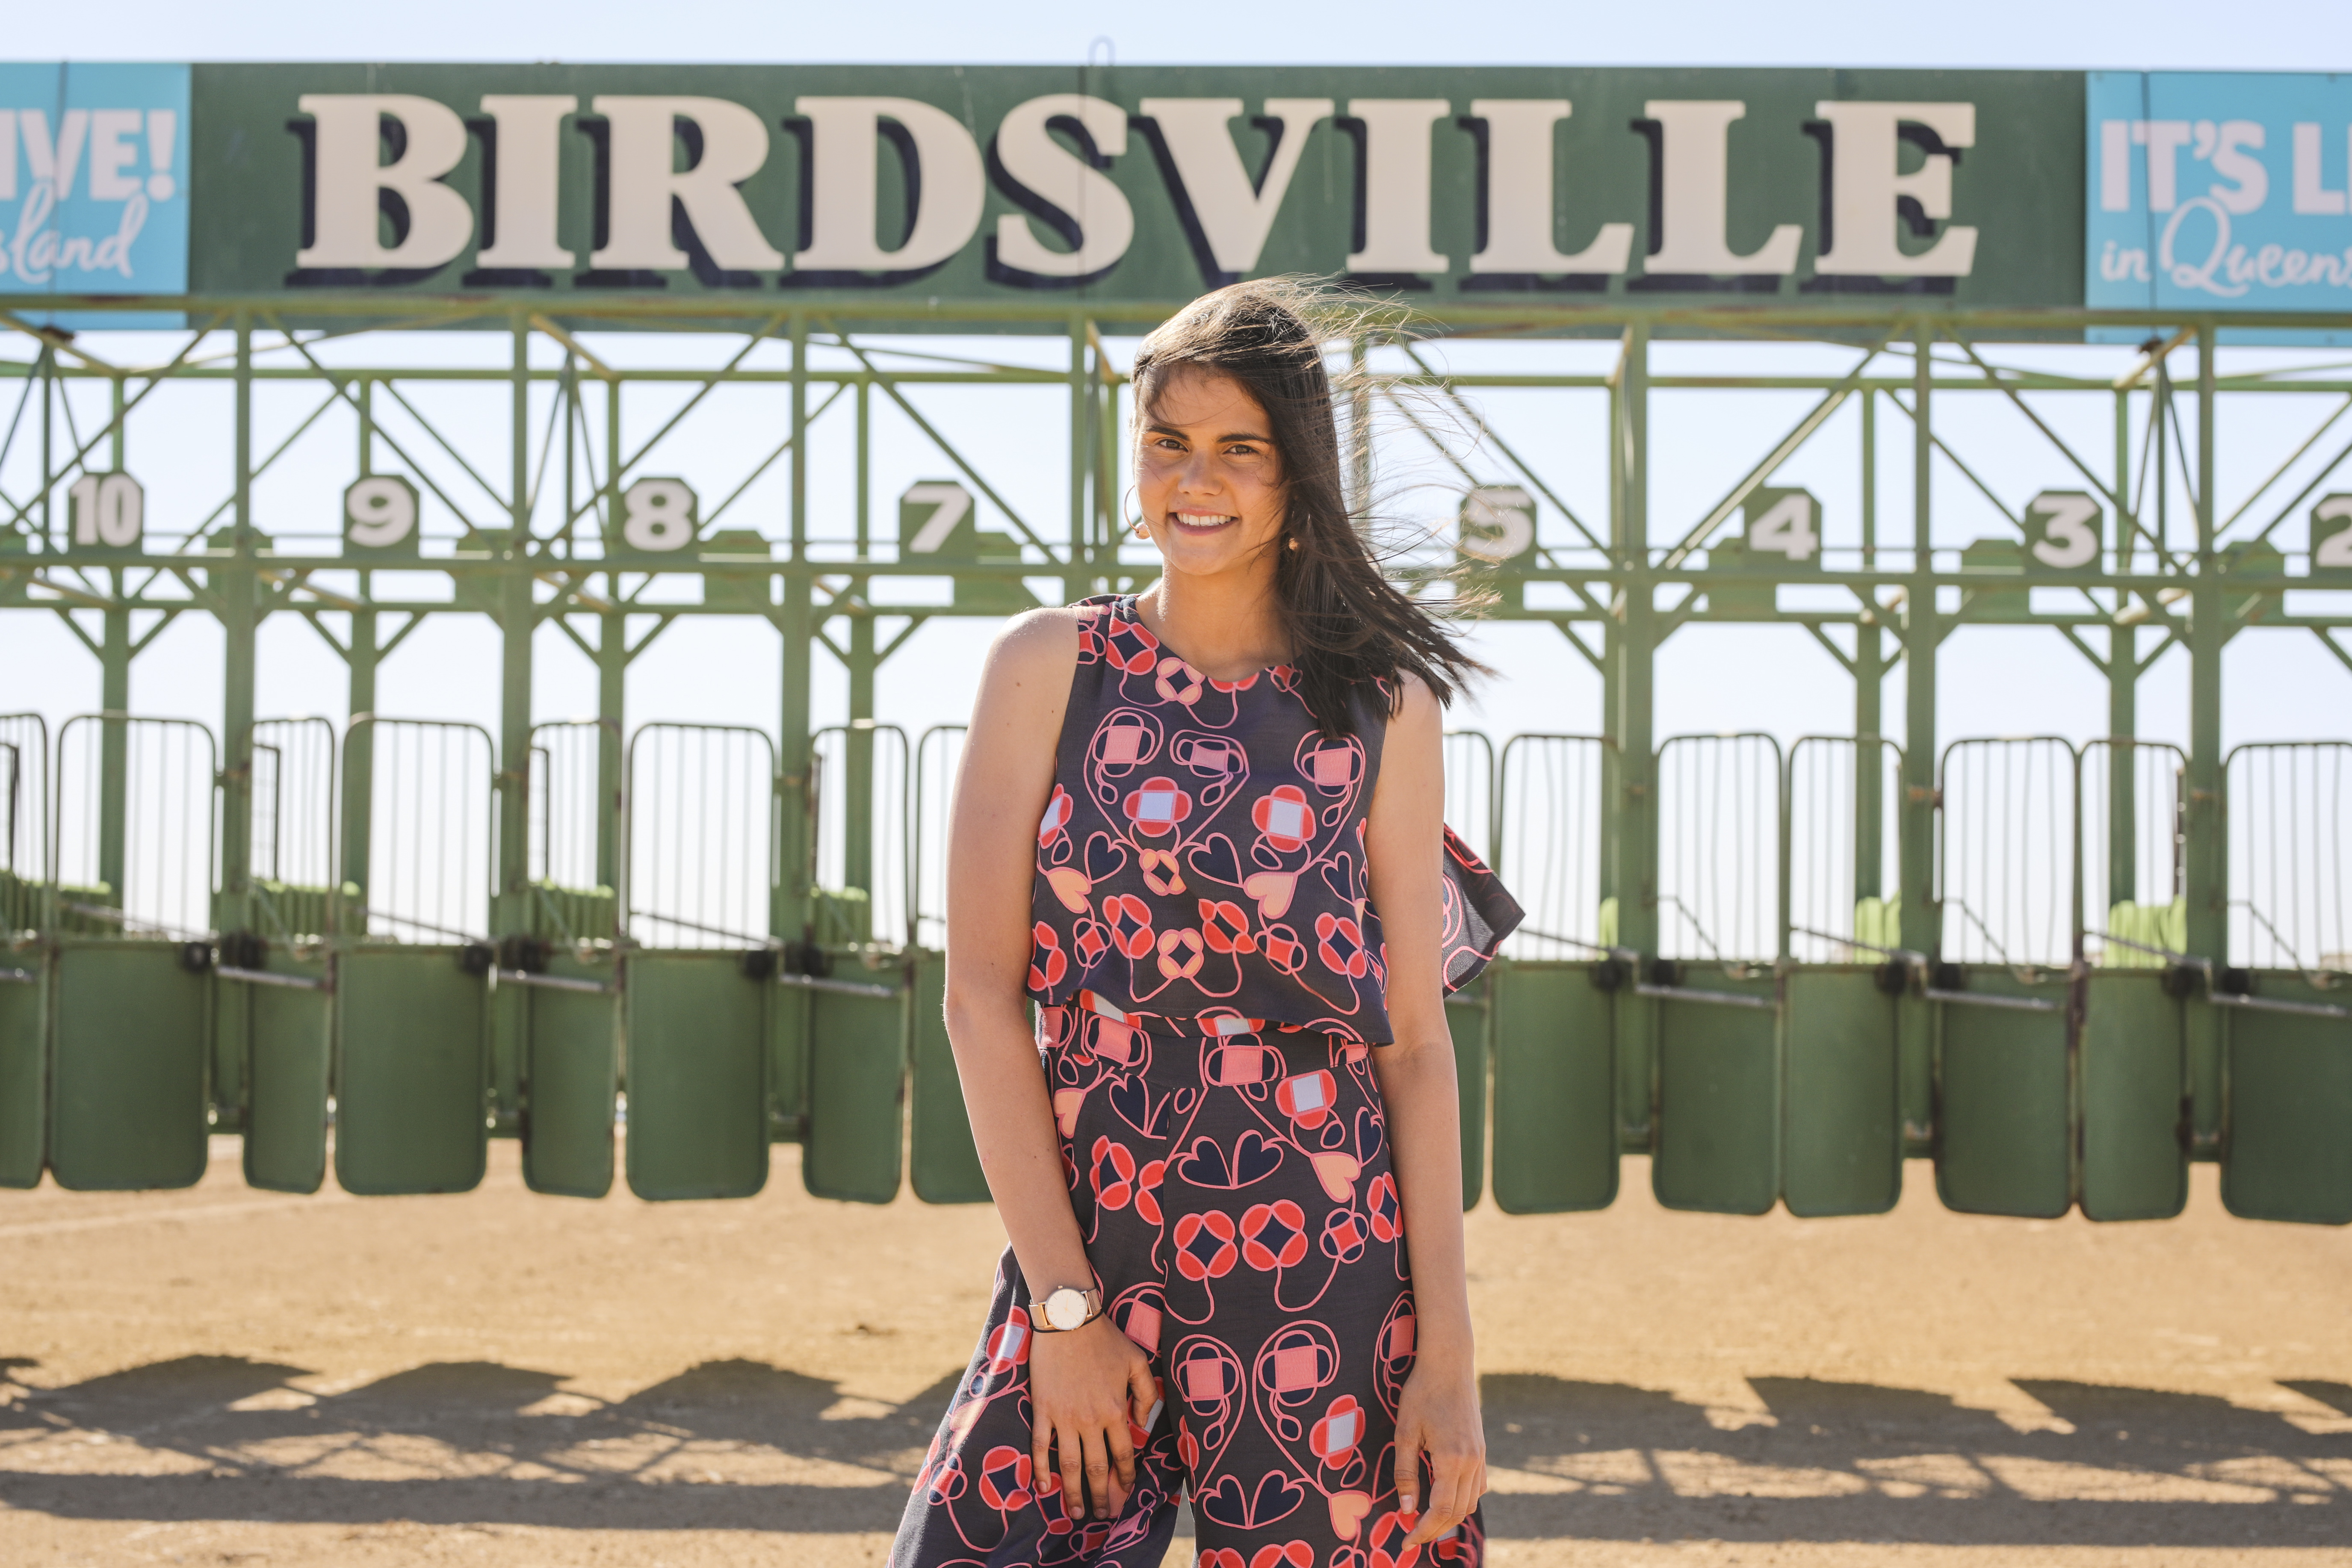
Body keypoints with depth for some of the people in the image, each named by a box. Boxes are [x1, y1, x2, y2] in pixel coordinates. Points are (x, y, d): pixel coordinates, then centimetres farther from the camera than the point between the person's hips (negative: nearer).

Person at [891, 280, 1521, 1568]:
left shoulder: (1382, 708, 5)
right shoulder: (1047, 668, 4)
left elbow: (1416, 1042, 3)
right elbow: (982, 997, -1)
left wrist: (1447, 1351, -4)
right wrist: (1064, 1308, -7)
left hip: (1329, 1276, 0)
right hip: (1087, 1260, 0)